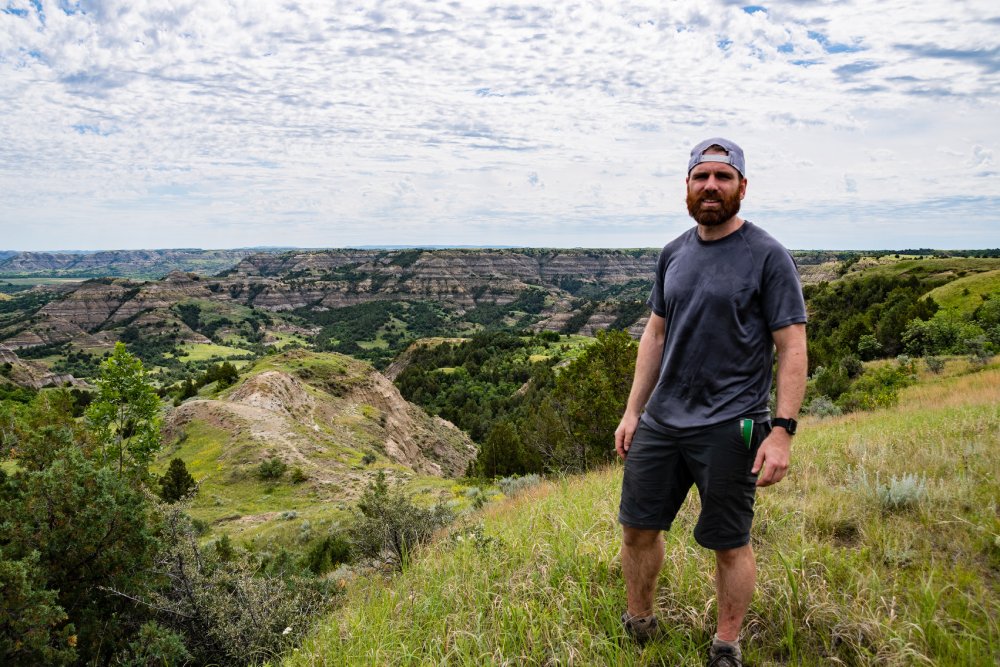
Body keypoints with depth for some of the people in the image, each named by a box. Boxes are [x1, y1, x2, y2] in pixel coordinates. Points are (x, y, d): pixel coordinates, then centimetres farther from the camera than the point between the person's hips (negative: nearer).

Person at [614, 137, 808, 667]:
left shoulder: (768, 257, -8)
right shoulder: (673, 253, 9)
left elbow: (792, 348, -9)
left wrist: (782, 431, -16)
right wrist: (633, 411, 11)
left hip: (728, 429, -5)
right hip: (660, 422, 6)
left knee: (730, 544, 8)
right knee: (637, 527, 12)